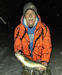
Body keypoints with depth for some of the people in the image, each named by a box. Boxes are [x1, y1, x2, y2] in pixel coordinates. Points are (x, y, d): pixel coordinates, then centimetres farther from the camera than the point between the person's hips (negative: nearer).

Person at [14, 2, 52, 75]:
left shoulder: (43, 28, -12)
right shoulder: (18, 29, -8)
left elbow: (47, 47, -11)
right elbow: (17, 46, -3)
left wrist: (45, 61, -22)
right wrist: (19, 52, -25)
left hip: (41, 63, -1)